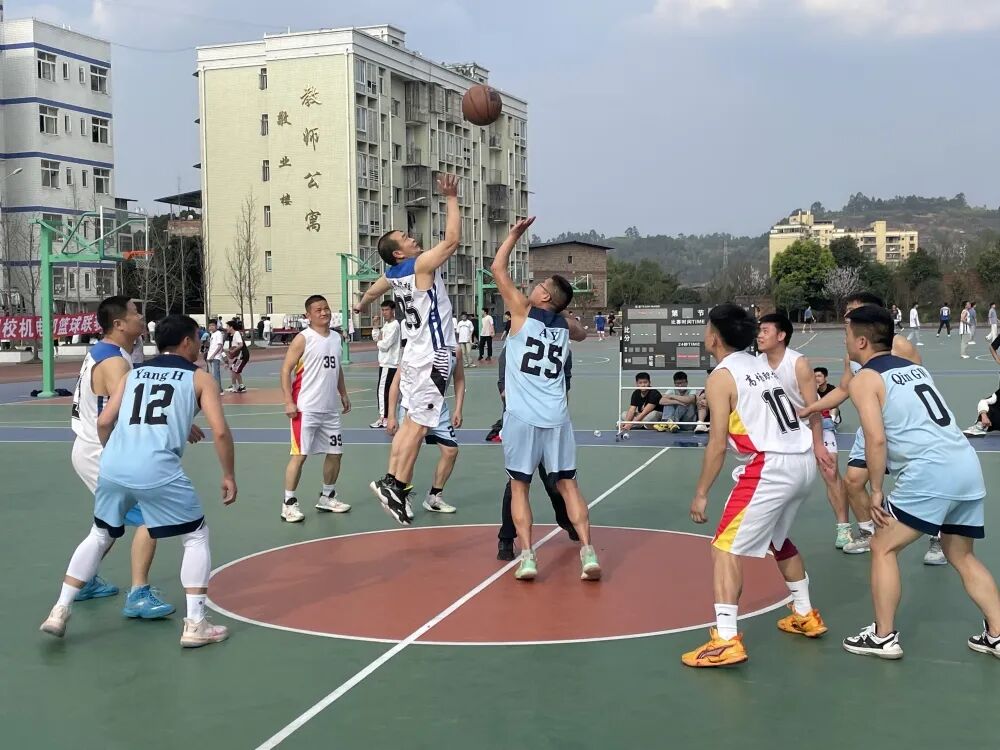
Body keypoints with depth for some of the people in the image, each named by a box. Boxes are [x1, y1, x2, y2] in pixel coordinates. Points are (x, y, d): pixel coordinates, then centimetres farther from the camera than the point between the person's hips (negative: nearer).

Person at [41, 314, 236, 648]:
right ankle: (195, 625, 8)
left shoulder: (133, 374, 23)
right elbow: (220, 431, 0)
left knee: (100, 535, 28)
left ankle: (59, 612, 28)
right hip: (157, 470, -5)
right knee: (196, 537, 13)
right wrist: (229, 476, 11)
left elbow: (104, 423, 16)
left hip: (113, 467, 5)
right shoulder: (199, 377, 11)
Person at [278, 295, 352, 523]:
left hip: (330, 409, 7)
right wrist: (288, 402, -18)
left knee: (335, 452, 12)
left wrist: (343, 394, 17)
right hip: (306, 409, -7)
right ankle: (289, 503, 2)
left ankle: (327, 497, 27)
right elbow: (286, 370, -12)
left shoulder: (336, 338, 11)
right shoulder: (303, 339, -10)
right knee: (299, 455, -6)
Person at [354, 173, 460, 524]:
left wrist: (360, 305, 53)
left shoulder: (393, 274, 10)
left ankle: (392, 481, 14)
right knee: (419, 425, -6)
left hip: (414, 354, 9)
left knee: (410, 422, 13)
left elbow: (373, 290, 32)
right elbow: (452, 240, -22)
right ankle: (395, 486, -6)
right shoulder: (421, 265, -14)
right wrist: (452, 199, -14)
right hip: (433, 356, -8)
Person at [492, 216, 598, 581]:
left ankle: (527, 557, 0)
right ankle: (588, 553, 2)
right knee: (568, 484, 11)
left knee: (519, 486, 8)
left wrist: (516, 233, 12)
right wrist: (562, 309, 30)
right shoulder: (566, 325, 10)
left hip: (522, 418, -3)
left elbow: (498, 268, 4)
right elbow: (582, 332, 36)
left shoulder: (523, 311, -2)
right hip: (557, 418, 3)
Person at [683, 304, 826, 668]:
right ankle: (805, 616, 37)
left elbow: (718, 443, -9)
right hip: (803, 460, 9)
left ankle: (726, 640, -11)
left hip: (772, 466, -9)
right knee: (777, 538, 29)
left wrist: (701, 494, -3)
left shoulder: (721, 377, -5)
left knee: (726, 548, -4)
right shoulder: (761, 366, 18)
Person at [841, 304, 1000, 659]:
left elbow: (876, 439, -11)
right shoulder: (913, 367, 23)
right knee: (962, 556, 23)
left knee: (883, 548, 8)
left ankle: (883, 637, 11)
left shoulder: (865, 379, 0)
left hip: (931, 471, -8)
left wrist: (876, 491, -3)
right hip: (968, 466, 8)